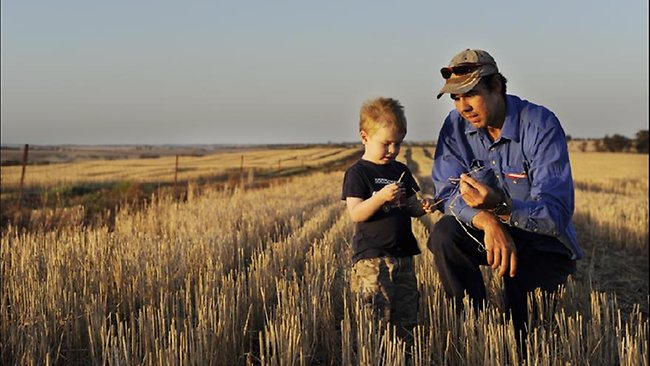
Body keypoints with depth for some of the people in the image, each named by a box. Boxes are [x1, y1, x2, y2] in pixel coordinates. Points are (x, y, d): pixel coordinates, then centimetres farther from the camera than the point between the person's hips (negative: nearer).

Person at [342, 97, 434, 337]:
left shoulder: (401, 171, 13)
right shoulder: (358, 173, -6)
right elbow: (356, 213, -14)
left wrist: (422, 206, -5)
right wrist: (381, 197, -27)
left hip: (403, 253, 6)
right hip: (371, 256, -6)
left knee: (407, 309, 9)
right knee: (377, 311, -11)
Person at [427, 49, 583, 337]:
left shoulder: (541, 126, -22)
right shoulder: (456, 125, -7)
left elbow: (556, 214, -28)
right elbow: (447, 194, -14)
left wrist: (500, 207, -47)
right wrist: (488, 222, -36)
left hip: (543, 240, -3)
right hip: (488, 233, 3)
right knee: (444, 234, -25)